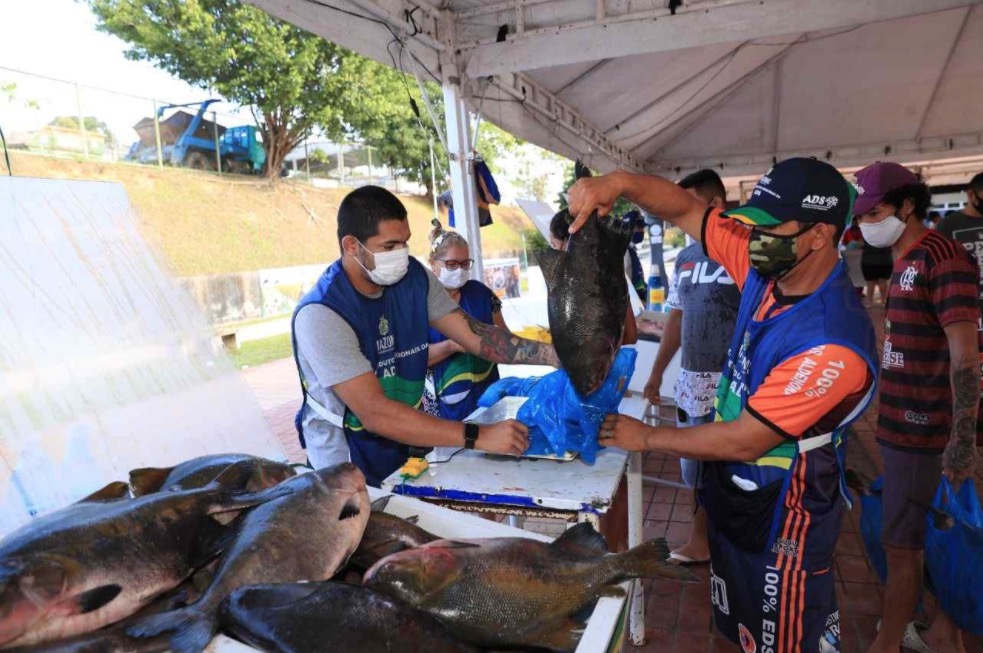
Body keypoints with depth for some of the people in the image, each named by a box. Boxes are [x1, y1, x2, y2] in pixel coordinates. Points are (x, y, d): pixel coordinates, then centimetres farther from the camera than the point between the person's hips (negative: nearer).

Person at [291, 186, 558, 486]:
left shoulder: (414, 277, -6)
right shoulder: (320, 315, -26)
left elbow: (476, 335, -7)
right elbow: (375, 413, -32)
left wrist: (555, 354, -19)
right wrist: (478, 436, -35)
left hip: (407, 440, 5)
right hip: (350, 465, -5)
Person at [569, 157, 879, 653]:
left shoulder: (832, 343, -32)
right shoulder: (765, 268, -11)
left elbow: (743, 441, -28)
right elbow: (686, 210, -6)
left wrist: (646, 438, -17)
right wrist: (620, 182, -25)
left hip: (783, 506, -7)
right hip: (732, 482, 7)